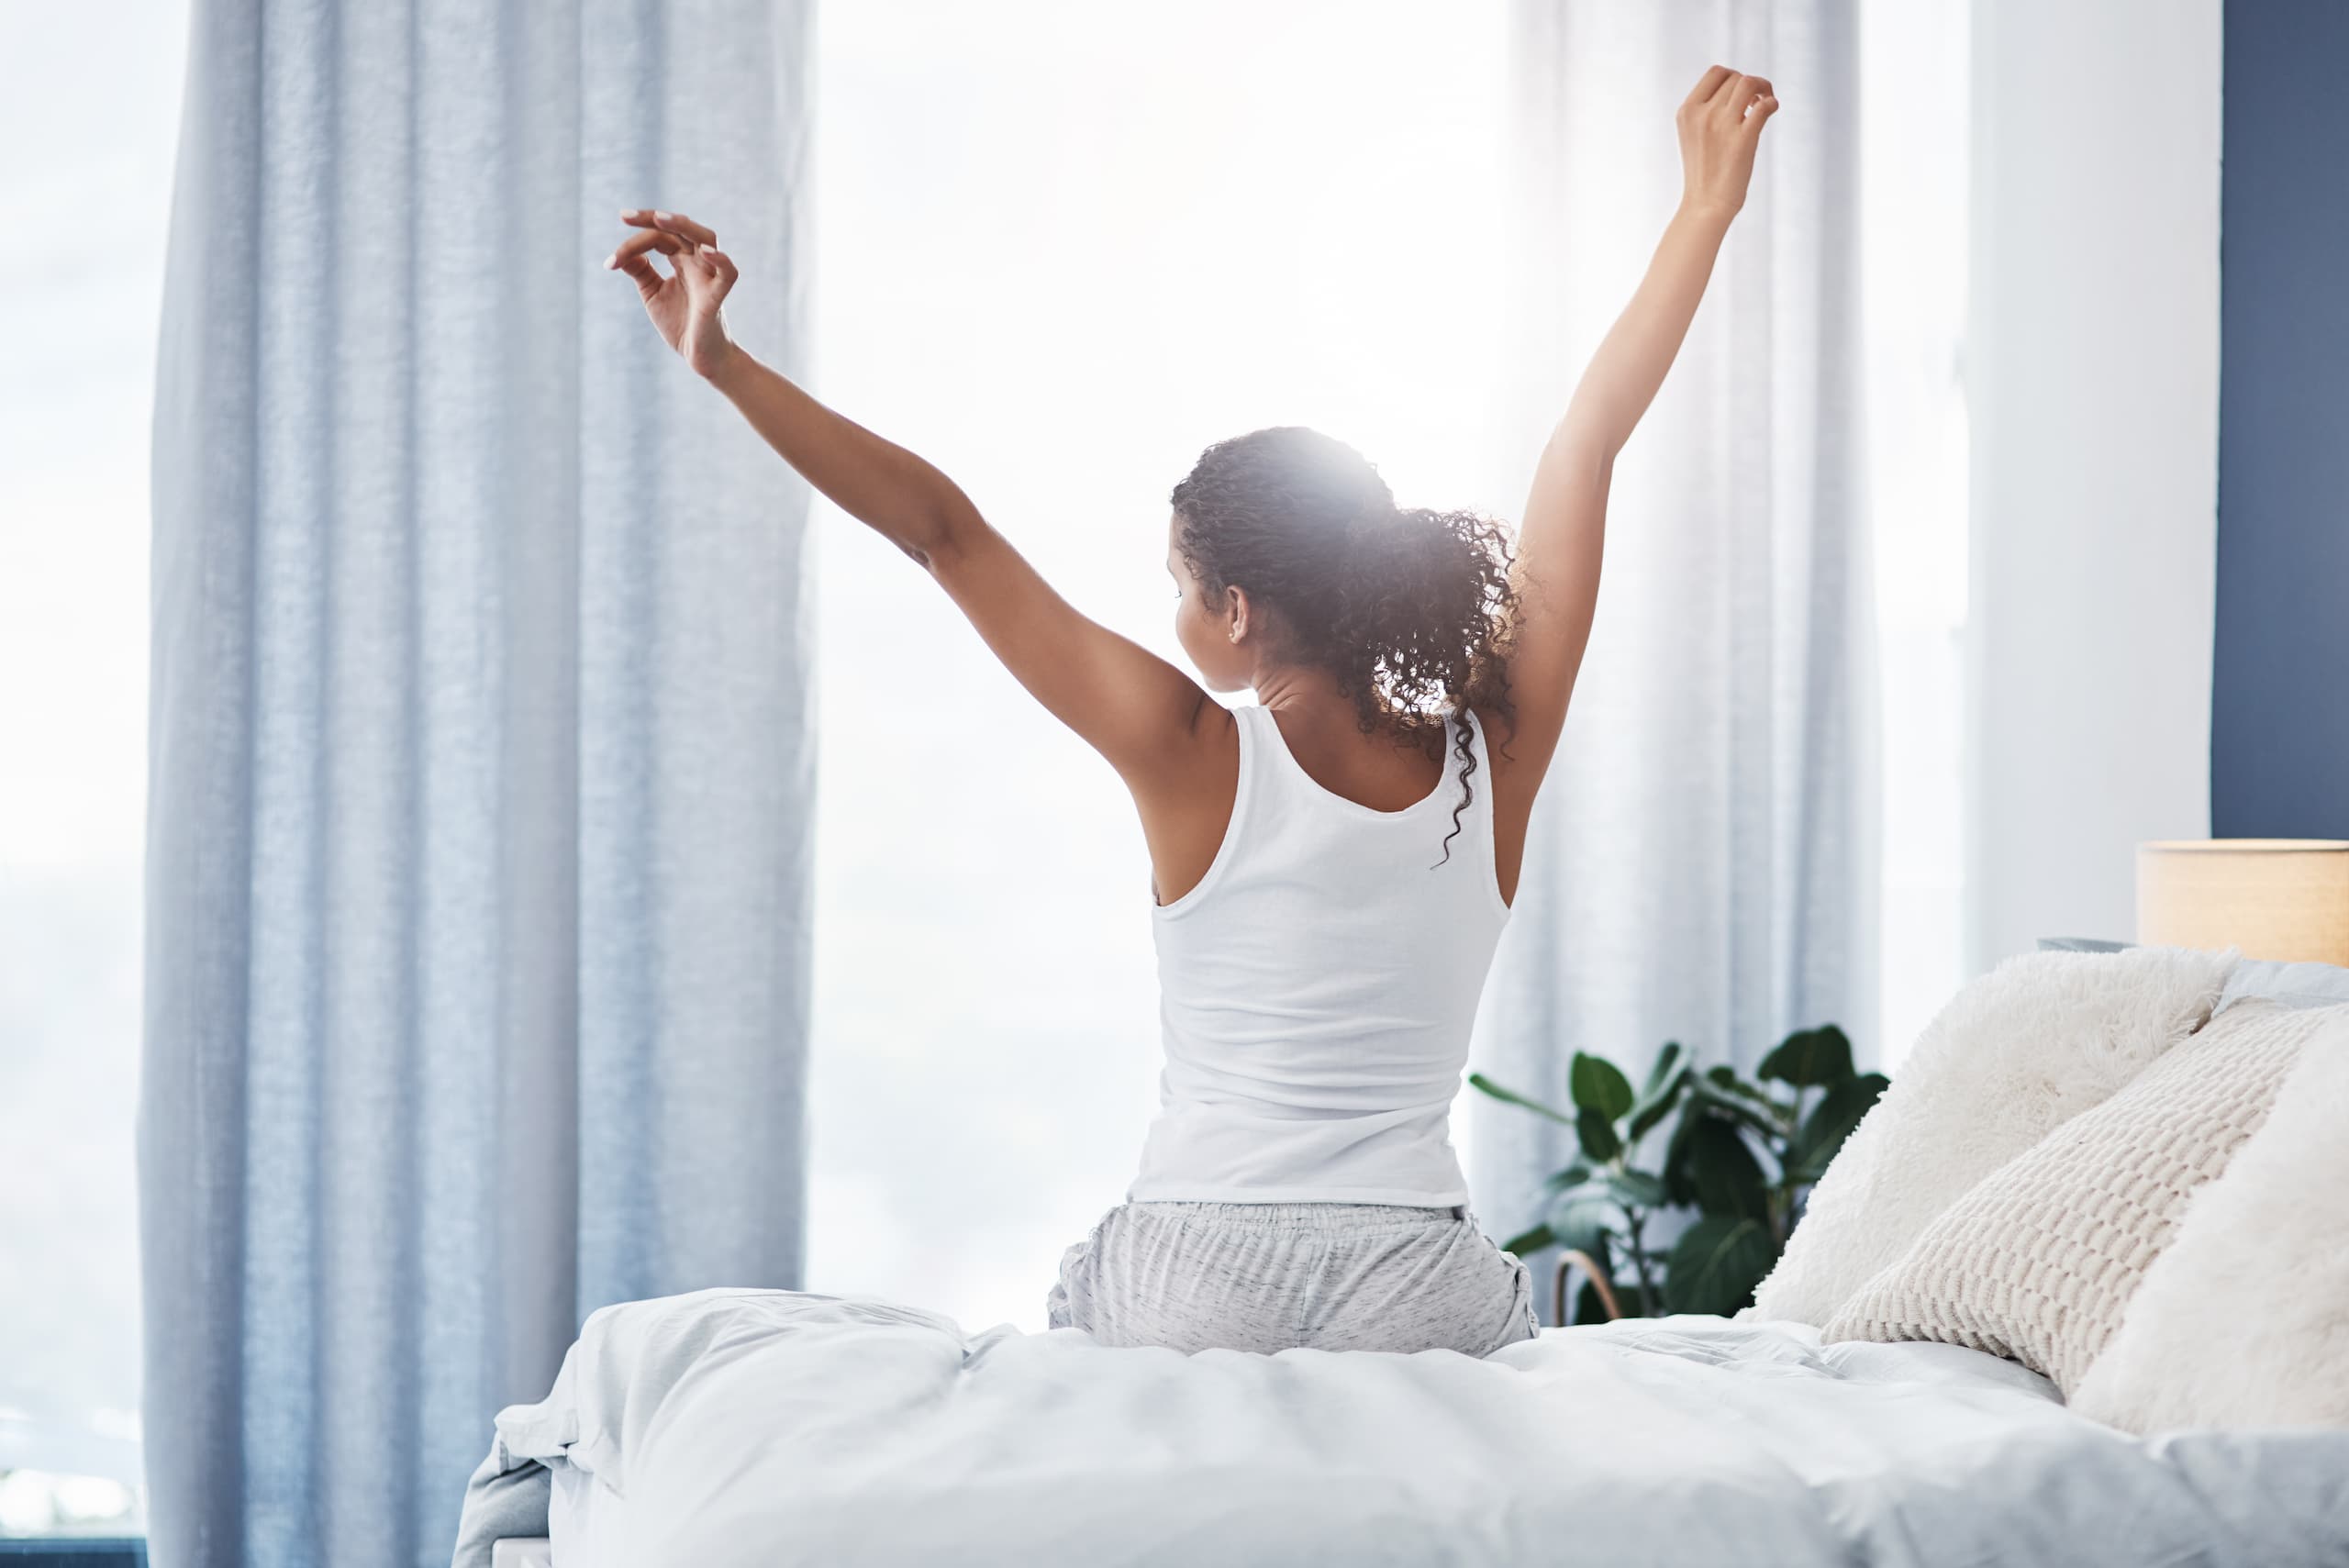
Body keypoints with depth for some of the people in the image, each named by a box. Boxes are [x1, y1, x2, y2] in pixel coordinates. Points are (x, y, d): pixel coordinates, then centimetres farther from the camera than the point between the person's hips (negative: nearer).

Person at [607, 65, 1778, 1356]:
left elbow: (945, 532, -12)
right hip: (1419, 1287, 3)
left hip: (1193, 1277, -2)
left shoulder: (1193, 761, -12)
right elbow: (1588, 441, -1)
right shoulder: (1494, 763, -5)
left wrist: (721, 363, -12)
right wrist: (1706, 207, 5)